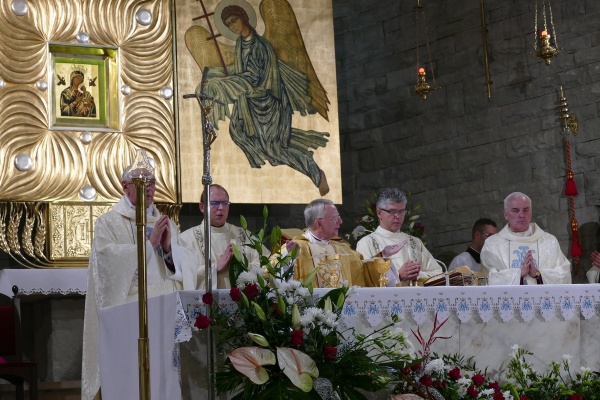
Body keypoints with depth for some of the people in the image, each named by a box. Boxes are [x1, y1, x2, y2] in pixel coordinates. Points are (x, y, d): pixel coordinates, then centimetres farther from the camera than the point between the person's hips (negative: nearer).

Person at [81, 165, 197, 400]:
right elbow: (109, 260, -14)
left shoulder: (165, 223, 17)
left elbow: (186, 265, 9)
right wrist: (149, 243, -13)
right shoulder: (108, 223, 3)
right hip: (130, 308, -4)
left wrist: (169, 246, -9)